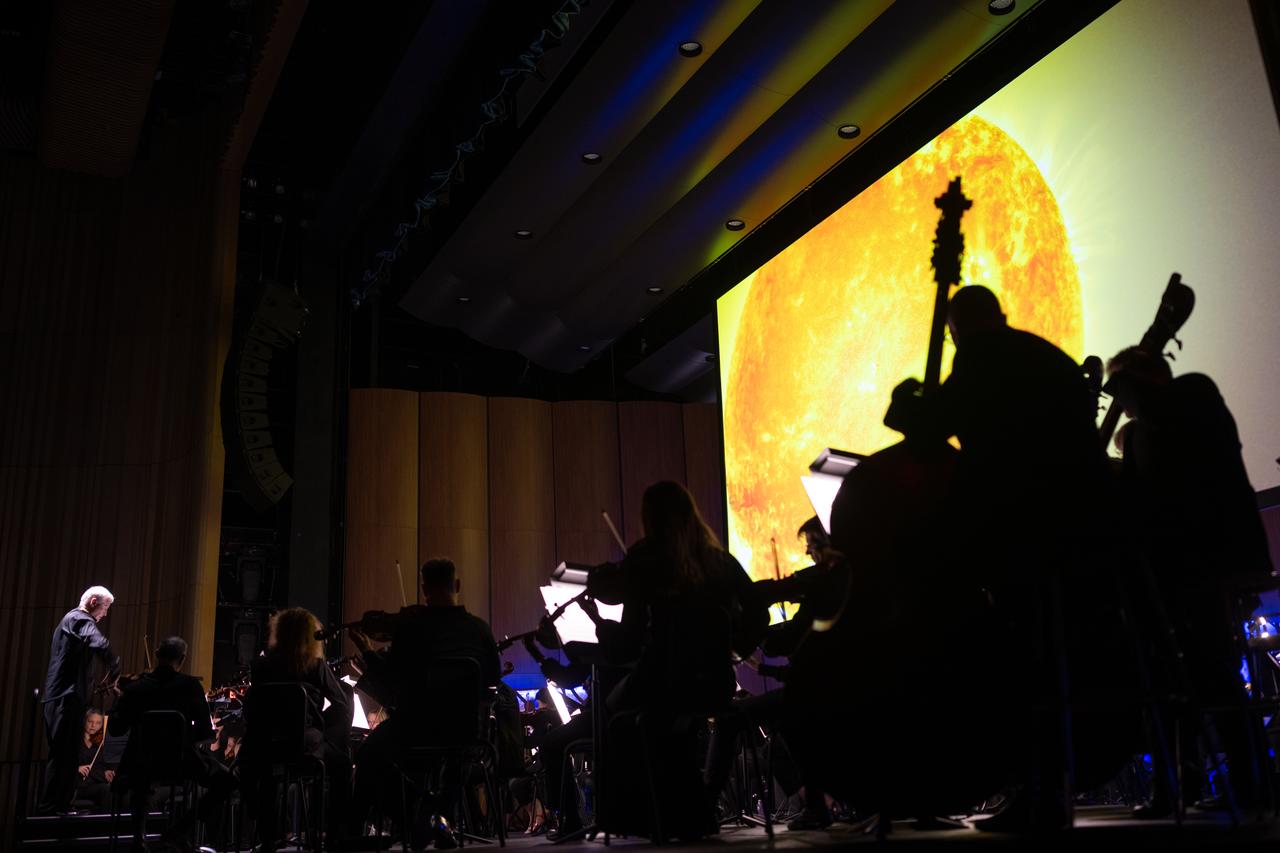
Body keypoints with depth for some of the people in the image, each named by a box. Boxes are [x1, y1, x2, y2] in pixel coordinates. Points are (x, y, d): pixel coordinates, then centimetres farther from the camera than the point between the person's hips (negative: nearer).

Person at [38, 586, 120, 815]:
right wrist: (114, 672, -14)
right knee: (63, 755, -8)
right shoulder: (80, 620, -10)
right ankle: (49, 809, -7)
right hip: (68, 698, -10)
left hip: (62, 698, 10)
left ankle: (58, 806, 15)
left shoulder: (70, 620, 22)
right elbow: (101, 646, -30)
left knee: (65, 755, 12)